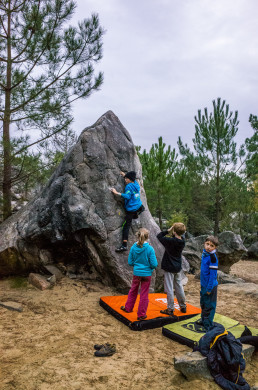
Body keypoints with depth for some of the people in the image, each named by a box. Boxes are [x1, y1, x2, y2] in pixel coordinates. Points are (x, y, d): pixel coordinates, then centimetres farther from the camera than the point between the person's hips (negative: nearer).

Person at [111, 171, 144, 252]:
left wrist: (117, 193, -24)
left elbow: (127, 196, -26)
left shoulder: (129, 186, -12)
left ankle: (124, 245, -13)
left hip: (131, 210, -7)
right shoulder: (136, 184, 11)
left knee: (125, 227, -8)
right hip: (139, 207, 7)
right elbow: (133, 179, 35)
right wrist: (125, 175, 37)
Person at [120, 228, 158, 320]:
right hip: (146, 274, -3)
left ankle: (128, 308, 39)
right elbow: (154, 264, -17)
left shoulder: (133, 248, -10)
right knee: (144, 294, 10)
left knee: (133, 291, 23)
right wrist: (152, 267, 5)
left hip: (136, 273, 3)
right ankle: (141, 314, 20)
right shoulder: (150, 249, -18)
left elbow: (130, 262, -2)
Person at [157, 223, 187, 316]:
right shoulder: (182, 241, -4)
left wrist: (168, 231, -11)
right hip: (178, 267, 7)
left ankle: (170, 309, 10)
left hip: (169, 268, -7)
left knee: (169, 289, 2)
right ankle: (183, 306, 29)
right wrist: (171, 233, -2)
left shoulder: (170, 241, -23)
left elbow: (159, 236, -12)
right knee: (179, 287, 18)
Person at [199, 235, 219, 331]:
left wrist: (209, 288, -19)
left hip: (210, 286, -8)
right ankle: (203, 320, 39)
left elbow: (213, 274, -20)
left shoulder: (213, 257, -21)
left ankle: (208, 325, 18)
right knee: (203, 303, 22)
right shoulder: (204, 253, 4)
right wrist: (203, 285, 17)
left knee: (209, 306, 5)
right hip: (204, 284, 8)